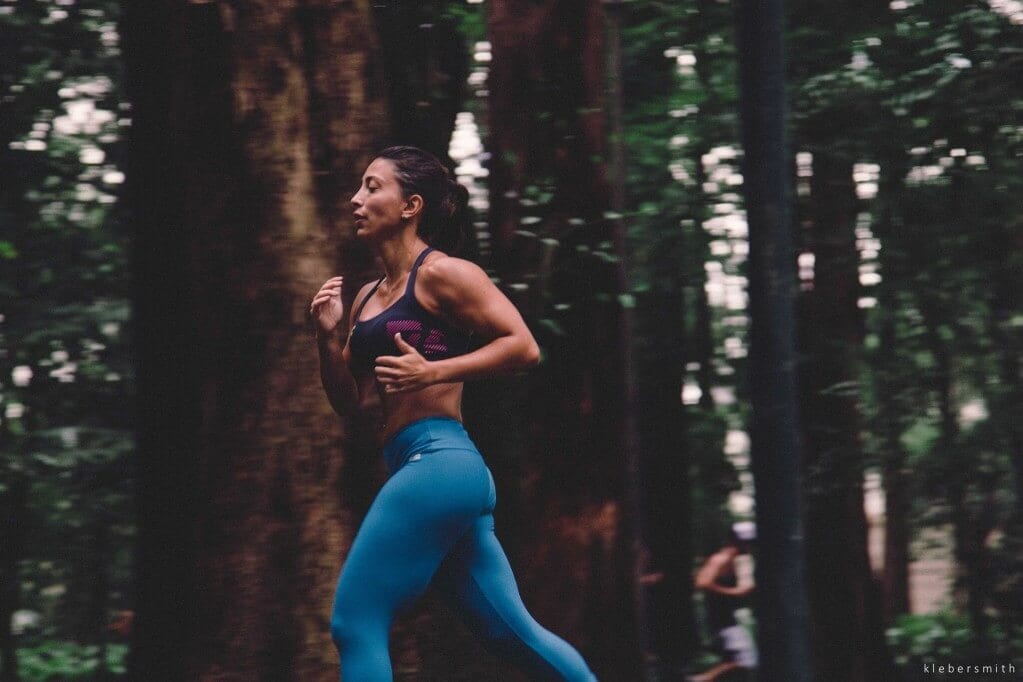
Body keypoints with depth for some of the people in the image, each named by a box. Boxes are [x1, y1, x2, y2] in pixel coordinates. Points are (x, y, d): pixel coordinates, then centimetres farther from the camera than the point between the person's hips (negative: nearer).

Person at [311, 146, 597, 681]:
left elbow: (523, 347, -11)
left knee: (355, 621, -9)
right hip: (442, 472, 9)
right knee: (512, 633, 10)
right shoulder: (368, 297, 19)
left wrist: (431, 372, -19)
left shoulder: (440, 273, -5)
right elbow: (350, 401, 21)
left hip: (438, 462, -9)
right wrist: (328, 335, 5)